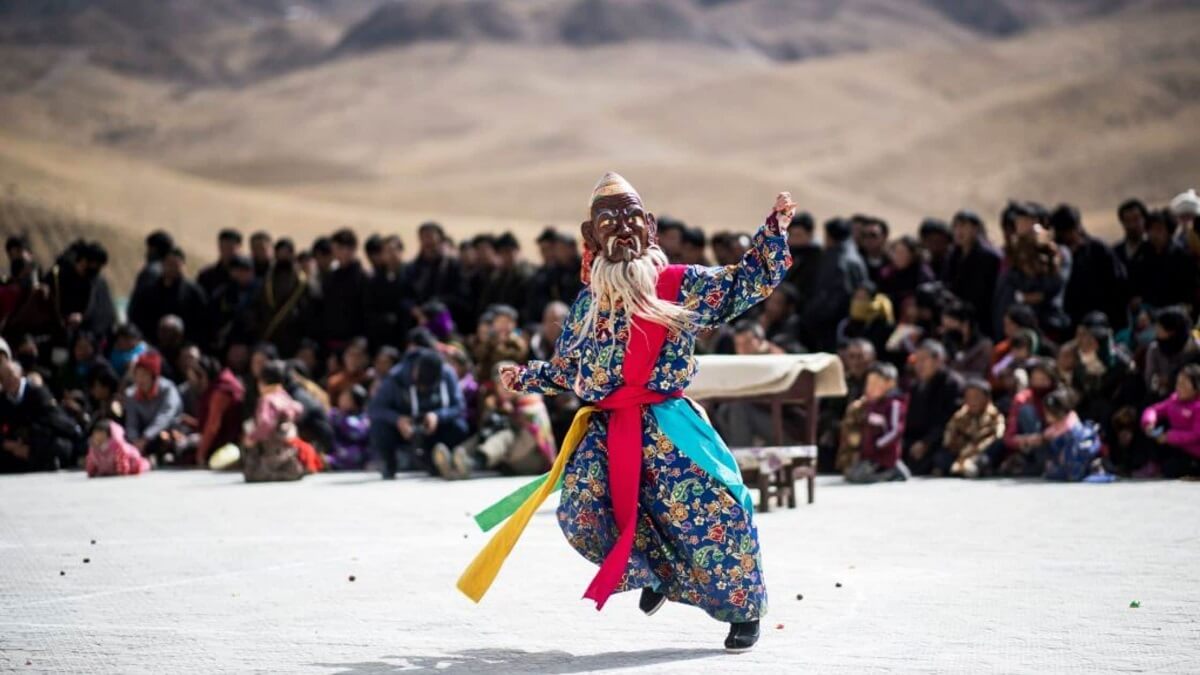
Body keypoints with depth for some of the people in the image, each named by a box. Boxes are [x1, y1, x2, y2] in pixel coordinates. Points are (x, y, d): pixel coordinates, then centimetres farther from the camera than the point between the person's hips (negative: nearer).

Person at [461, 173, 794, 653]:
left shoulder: (682, 285, 5)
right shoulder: (589, 302, 17)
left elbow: (750, 282, 3)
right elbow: (567, 369, 26)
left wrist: (775, 230, -7)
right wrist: (525, 377, 14)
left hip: (666, 428, -3)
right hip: (606, 432, 4)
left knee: (710, 512, -14)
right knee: (581, 514, -14)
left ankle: (744, 609, 9)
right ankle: (659, 572, 13)